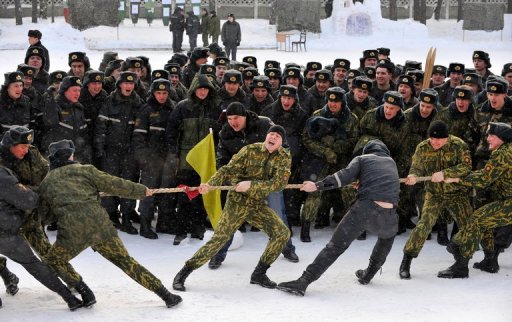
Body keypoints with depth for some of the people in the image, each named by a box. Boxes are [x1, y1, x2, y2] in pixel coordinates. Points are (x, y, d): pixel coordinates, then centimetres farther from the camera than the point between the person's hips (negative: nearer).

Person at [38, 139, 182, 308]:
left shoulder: (45, 183, 18)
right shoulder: (84, 170, 14)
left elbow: (46, 211, 27)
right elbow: (113, 184, 11)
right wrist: (141, 190, 21)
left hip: (72, 230, -1)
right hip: (100, 223, 1)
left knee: (52, 262, 22)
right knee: (126, 261, 11)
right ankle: (166, 295, 8)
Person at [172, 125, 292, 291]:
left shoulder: (284, 157, -4)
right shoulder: (250, 150, -9)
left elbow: (278, 183, -15)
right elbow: (228, 170, -11)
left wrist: (251, 185, -25)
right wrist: (210, 184, -27)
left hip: (258, 205, 4)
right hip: (237, 202, -4)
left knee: (282, 232, -9)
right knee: (218, 239, -10)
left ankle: (259, 274, 6)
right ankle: (183, 274, 1)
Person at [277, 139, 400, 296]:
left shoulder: (362, 158, 18)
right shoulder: (391, 162, 28)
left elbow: (345, 176, 1)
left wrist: (317, 186, 2)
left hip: (365, 208, -2)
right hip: (389, 214, 3)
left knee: (335, 246, -2)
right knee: (387, 238, 36)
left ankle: (303, 282, -11)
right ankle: (367, 275, 36)